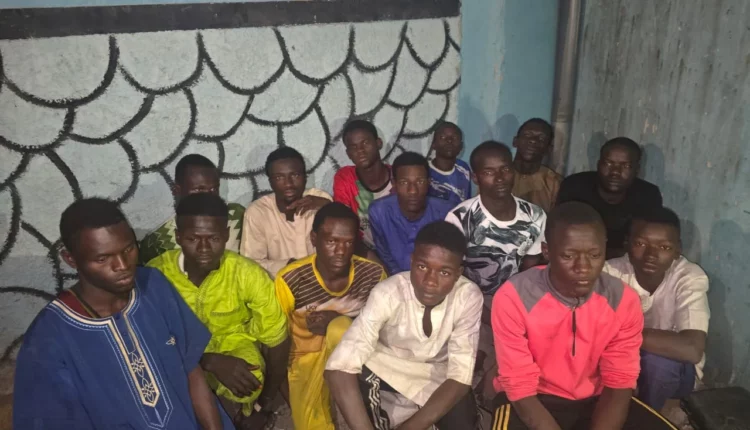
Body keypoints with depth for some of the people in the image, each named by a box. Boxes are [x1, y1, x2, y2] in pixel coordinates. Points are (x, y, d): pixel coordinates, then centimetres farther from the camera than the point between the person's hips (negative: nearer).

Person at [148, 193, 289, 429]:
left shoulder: (248, 274, -25)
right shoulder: (157, 272, -23)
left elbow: (277, 340, -15)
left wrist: (264, 405, -6)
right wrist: (210, 362, -32)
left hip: (234, 342, -1)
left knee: (249, 381, -32)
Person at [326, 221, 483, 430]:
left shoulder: (469, 297, -25)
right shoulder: (387, 293, -29)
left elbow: (460, 375, -25)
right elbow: (339, 367, -36)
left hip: (437, 373, 1)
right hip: (386, 367, -1)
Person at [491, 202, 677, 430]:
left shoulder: (623, 300, -12)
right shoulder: (513, 299, -24)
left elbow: (618, 385, -8)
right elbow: (521, 389, -19)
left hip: (595, 399, 4)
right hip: (534, 400, -3)